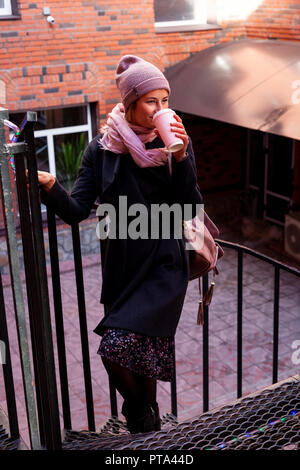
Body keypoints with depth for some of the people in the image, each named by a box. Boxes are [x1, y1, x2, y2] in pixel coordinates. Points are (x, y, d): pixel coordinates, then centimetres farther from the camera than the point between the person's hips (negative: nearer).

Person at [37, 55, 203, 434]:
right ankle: (145, 417, 40)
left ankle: (140, 413, 16)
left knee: (118, 346, -15)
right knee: (141, 351, 13)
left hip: (164, 264, -2)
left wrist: (180, 157, -20)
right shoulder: (102, 149, -3)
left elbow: (192, 207, -8)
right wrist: (49, 186, -28)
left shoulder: (175, 141, -3)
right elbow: (76, 211, -9)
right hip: (121, 264, 2)